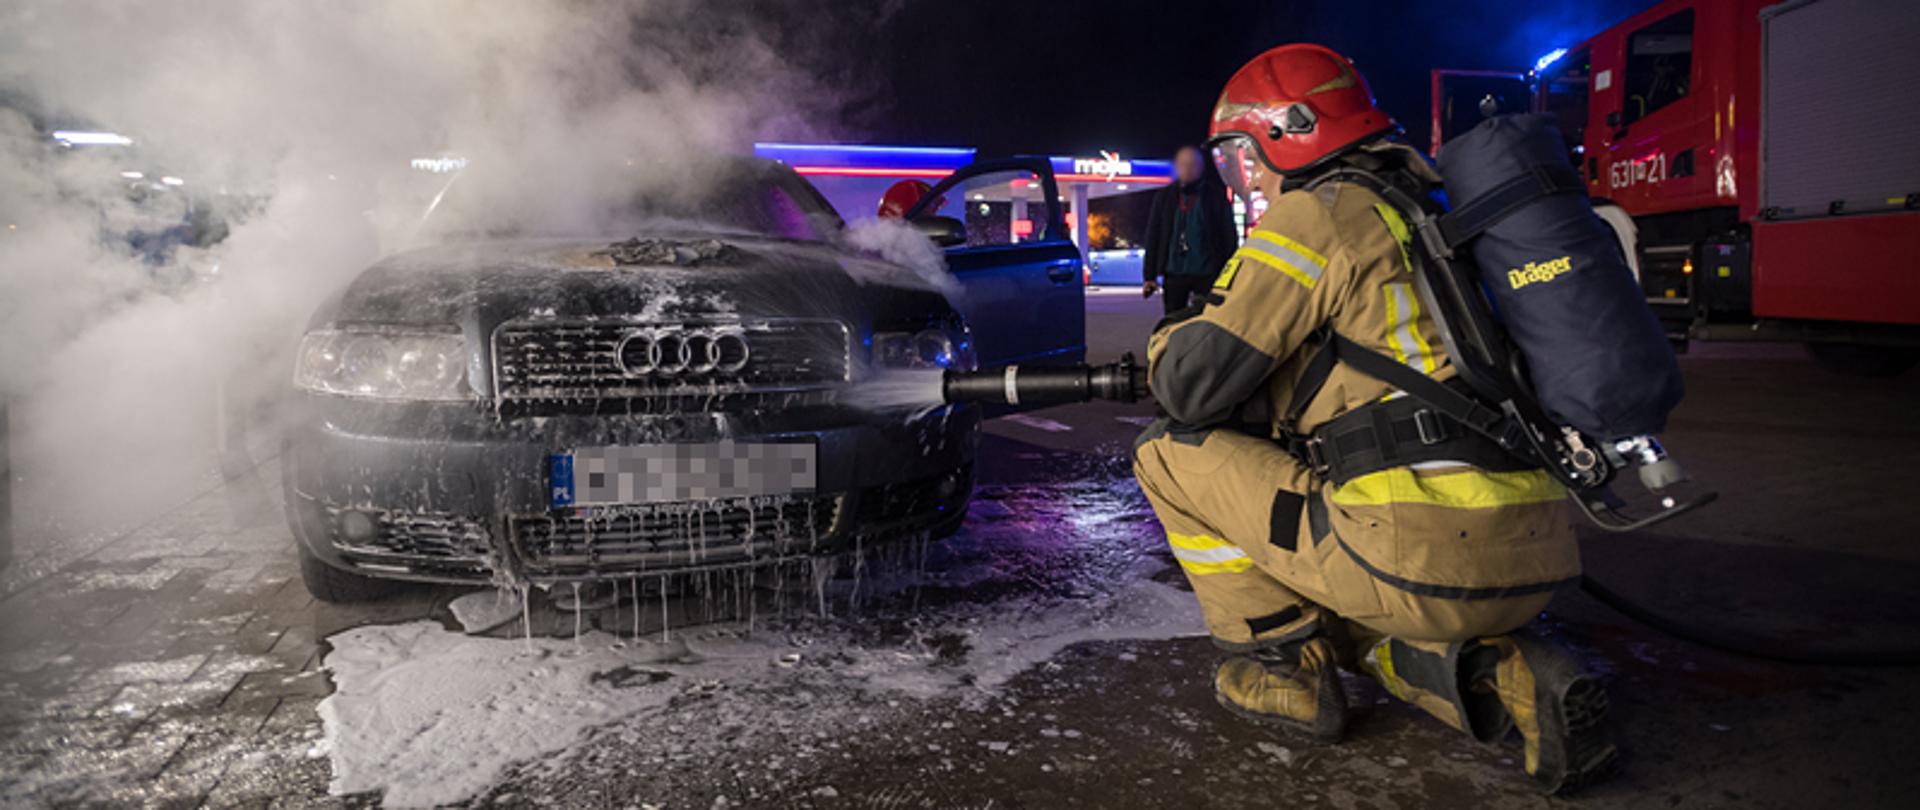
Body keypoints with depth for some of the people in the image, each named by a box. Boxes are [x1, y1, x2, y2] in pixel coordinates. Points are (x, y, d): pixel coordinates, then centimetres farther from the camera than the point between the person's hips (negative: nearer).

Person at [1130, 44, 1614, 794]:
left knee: (1169, 452, 3)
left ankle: (1281, 664, 7)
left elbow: (1197, 385, -7)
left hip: (1424, 552, -9)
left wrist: (1169, 339, 16)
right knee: (1336, 610, 36)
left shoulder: (1316, 214, -5)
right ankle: (1499, 670, 10)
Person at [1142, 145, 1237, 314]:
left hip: (1206, 274, -2)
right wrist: (1150, 276, 2)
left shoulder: (1216, 196, 1)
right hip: (1174, 273, 2)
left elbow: (1229, 236, 1)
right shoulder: (1164, 197, 7)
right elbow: (1153, 236, 6)